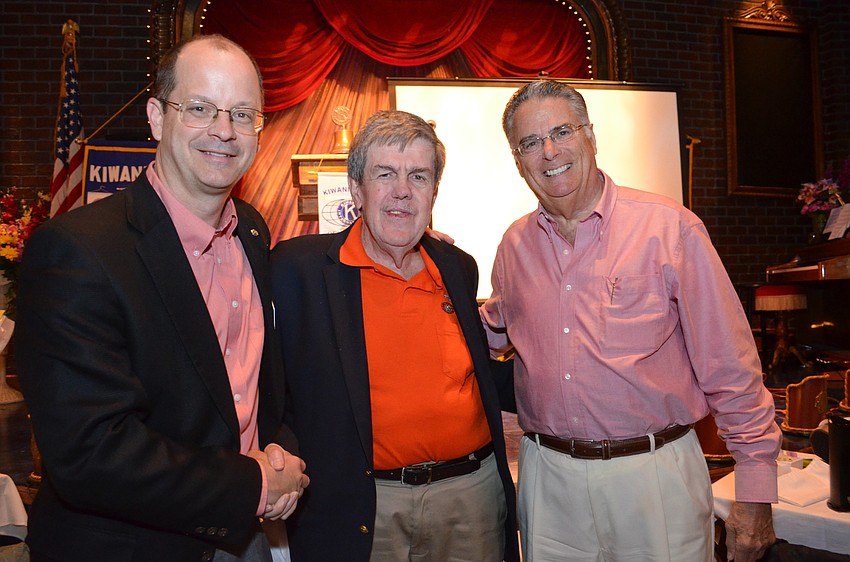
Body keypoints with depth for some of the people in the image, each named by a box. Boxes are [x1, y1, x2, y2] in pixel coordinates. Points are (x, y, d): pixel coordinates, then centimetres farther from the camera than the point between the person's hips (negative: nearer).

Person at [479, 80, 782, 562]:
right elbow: (496, 335, 18)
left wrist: (755, 494, -6)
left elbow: (730, 368, -8)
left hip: (655, 471, -3)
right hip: (547, 474, 4)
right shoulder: (515, 246, 3)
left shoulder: (670, 228, -10)